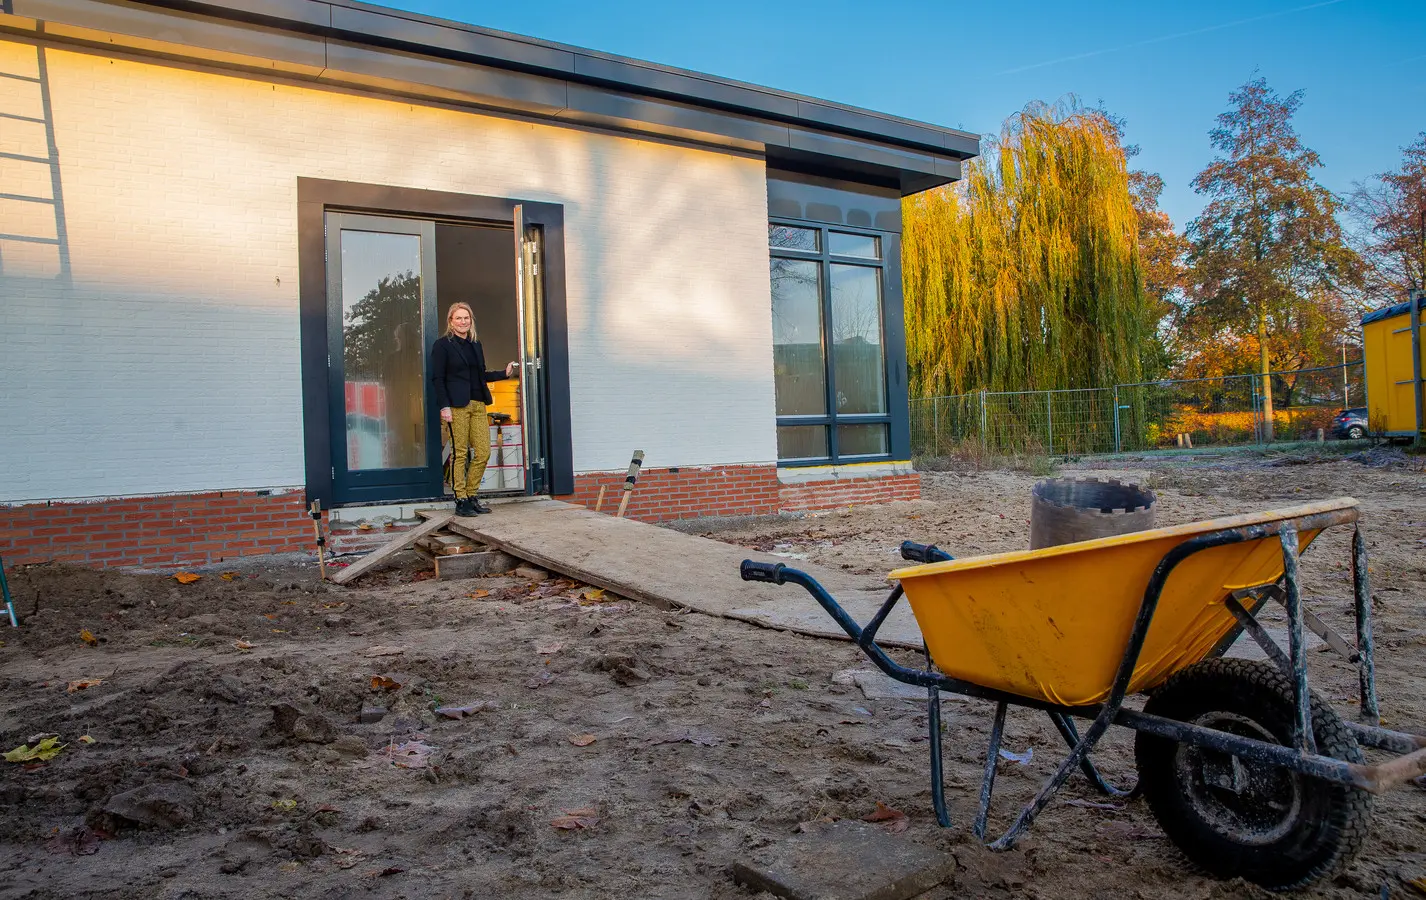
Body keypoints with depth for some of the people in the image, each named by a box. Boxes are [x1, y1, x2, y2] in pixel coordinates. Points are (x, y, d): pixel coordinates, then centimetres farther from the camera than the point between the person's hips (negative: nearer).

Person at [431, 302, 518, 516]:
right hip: (456, 405, -6)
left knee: (484, 452, 2)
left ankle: (471, 496, 15)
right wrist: (444, 406, -13)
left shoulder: (476, 345, 19)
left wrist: (504, 373, 13)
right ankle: (461, 500, 4)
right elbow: (437, 378, -5)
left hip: (477, 404, 6)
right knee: (459, 453, -3)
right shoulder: (442, 344, 0)